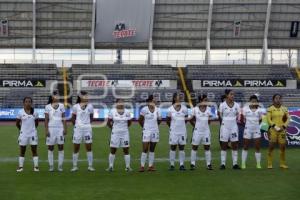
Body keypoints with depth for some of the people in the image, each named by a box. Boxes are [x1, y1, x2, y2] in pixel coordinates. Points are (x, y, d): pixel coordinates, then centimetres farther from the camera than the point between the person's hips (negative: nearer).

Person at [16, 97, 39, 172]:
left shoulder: (34, 112, 0)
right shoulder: (20, 112, -4)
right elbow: (17, 123, 6)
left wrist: (32, 128, 8)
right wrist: (21, 129, 7)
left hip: (33, 134, 1)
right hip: (23, 134, 0)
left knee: (34, 150, 2)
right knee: (22, 151, 6)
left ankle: (36, 166, 5)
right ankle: (20, 167, 13)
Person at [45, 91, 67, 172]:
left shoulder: (61, 106, 7)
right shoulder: (48, 107, 3)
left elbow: (63, 118, 7)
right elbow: (46, 119, 2)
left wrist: (65, 129, 0)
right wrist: (46, 130, -6)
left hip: (60, 128, 1)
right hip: (51, 128, -1)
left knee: (61, 147, 0)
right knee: (50, 148, 2)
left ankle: (60, 166, 5)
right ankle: (51, 166, 9)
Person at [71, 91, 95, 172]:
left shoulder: (90, 106, 1)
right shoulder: (76, 106, -1)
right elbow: (73, 118, 9)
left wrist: (88, 124, 9)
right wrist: (76, 125, 9)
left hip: (87, 128, 1)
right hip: (78, 129, -1)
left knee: (89, 148, 2)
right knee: (76, 148, 5)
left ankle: (90, 166, 9)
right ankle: (75, 166, 15)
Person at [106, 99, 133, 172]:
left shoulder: (127, 112, -1)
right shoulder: (112, 112, -6)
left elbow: (129, 123, 12)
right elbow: (108, 123, 4)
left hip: (125, 133, 2)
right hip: (115, 133, -1)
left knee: (126, 150, 3)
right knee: (113, 150, 3)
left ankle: (128, 166, 10)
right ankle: (110, 166, 14)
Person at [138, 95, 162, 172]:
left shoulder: (157, 110, 2)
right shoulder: (144, 109, -7)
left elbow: (159, 120, 14)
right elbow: (140, 120, 4)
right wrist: (144, 127, 7)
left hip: (155, 131, 3)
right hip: (147, 131, -3)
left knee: (152, 150, 8)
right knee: (145, 149, -6)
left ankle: (151, 166, 13)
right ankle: (142, 166, -1)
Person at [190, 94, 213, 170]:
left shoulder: (208, 109, 2)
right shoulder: (195, 109, -5)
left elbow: (209, 120, 6)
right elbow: (191, 119, 4)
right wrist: (195, 125, 1)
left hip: (206, 131, 2)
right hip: (197, 131, -2)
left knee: (207, 147, 3)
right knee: (194, 147, 4)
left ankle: (208, 164, 9)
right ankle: (192, 164, 11)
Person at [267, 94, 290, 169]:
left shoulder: (284, 109, 8)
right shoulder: (270, 109, -1)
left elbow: (288, 119, 7)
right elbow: (269, 119, -6)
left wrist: (284, 127, -6)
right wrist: (275, 127, -15)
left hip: (282, 130, 3)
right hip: (273, 130, -3)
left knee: (283, 147, 3)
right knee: (271, 147, -3)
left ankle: (283, 164, 14)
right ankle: (270, 164, 3)